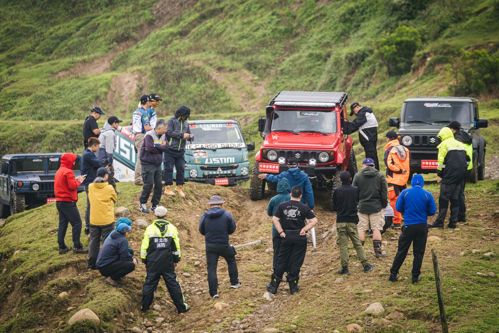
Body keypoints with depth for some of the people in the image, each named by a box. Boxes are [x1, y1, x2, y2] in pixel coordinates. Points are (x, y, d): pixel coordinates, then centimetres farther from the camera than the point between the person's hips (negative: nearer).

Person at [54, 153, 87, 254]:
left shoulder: (59, 171, 14)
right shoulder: (68, 172, -15)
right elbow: (72, 186, -20)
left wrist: (75, 180, 9)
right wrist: (79, 181, -2)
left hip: (59, 201, 9)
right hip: (68, 202, -9)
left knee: (62, 224, 11)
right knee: (77, 223, -6)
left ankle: (62, 247, 11)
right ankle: (77, 246, -9)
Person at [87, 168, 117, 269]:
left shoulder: (91, 187, -2)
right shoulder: (109, 188, -13)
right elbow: (115, 199, 3)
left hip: (94, 220, 4)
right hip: (107, 220, -4)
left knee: (94, 242, 12)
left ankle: (92, 263, 16)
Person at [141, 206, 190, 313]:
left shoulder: (150, 228, -4)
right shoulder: (172, 228, 0)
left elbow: (144, 246, -1)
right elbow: (176, 246, 4)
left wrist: (144, 259, 10)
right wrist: (177, 258, 14)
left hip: (153, 262, -1)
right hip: (168, 263, 1)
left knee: (150, 283, 8)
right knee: (172, 283, 6)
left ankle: (145, 306, 11)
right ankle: (181, 306, 8)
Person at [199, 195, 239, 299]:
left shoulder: (204, 216, -5)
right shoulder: (227, 215, -8)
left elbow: (201, 231, 4)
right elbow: (232, 229, 0)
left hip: (210, 246, 0)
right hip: (224, 245, 0)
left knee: (211, 268, 4)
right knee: (231, 261, 26)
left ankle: (214, 292, 0)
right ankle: (234, 282, 32)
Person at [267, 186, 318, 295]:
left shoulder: (282, 206, 1)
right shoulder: (304, 208, -4)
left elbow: (275, 219, -4)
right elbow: (314, 221, -9)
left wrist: (281, 232, -2)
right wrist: (305, 229, -5)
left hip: (286, 236, 2)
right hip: (300, 237, -2)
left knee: (281, 261, 9)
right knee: (296, 262, 6)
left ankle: (273, 286, 12)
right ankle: (293, 286, 11)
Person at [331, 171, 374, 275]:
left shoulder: (336, 191, -5)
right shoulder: (355, 190, -3)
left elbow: (333, 207, 0)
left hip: (340, 221, -1)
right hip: (352, 221, 1)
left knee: (343, 245, 3)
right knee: (357, 244, 8)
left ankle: (344, 267, 0)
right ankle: (365, 265, 7)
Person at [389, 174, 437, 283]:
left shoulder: (405, 192, -5)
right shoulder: (427, 195, -5)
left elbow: (398, 208, 0)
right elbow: (432, 211, -1)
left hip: (408, 226, 0)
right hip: (422, 227, 0)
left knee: (402, 251, 9)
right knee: (419, 252, 9)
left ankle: (393, 274, 9)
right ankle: (415, 276, 10)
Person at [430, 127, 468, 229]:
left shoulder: (444, 144, -3)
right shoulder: (460, 145, 18)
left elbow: (441, 160, -7)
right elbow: (466, 159, 13)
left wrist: (439, 172, 4)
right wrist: (462, 172, 15)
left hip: (449, 174, -6)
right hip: (461, 174, 6)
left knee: (444, 199, -4)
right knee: (455, 199, 11)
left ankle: (439, 222, -6)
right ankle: (453, 221, 9)